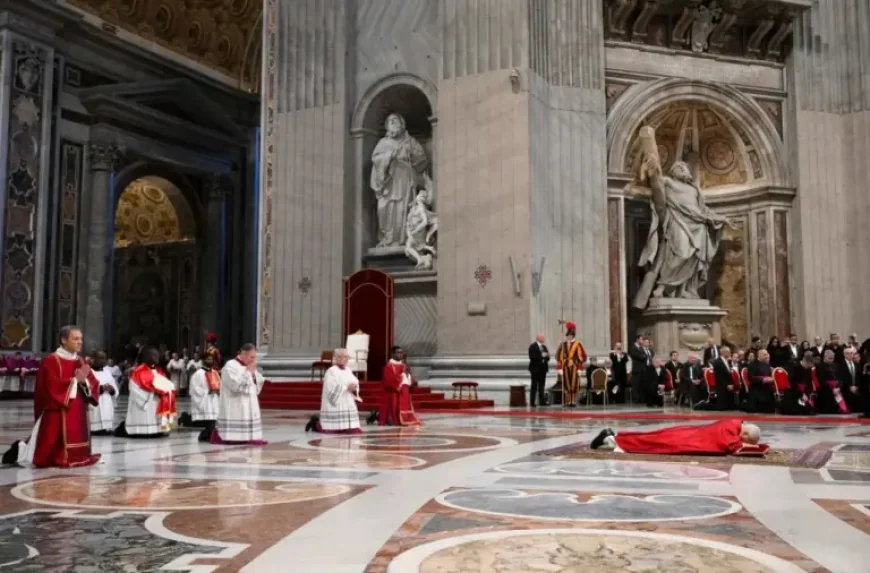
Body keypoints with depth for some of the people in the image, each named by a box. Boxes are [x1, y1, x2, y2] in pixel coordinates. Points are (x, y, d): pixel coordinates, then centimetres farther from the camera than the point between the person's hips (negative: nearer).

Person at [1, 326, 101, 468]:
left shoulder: (80, 362, 12)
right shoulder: (51, 361, -8)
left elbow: (94, 384, 5)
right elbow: (53, 386, -20)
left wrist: (84, 381, -15)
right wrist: (75, 380, -17)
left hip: (78, 415, 7)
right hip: (57, 415, -7)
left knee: (77, 455, 11)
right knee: (56, 456, -4)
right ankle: (21, 451, 20)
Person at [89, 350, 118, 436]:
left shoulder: (107, 371, 17)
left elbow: (116, 391, 19)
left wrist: (112, 390, -2)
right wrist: (101, 388, -19)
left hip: (107, 412, 6)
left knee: (107, 435, 6)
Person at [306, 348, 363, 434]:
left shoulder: (348, 370, 12)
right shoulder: (331, 371, -12)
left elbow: (355, 383, 12)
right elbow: (331, 390, -20)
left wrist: (354, 388, -11)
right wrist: (346, 388, -20)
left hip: (348, 405, 7)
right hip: (334, 406, -7)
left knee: (353, 430, 5)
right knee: (330, 430, -6)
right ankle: (315, 423, 24)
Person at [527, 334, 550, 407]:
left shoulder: (544, 346, 17)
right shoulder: (532, 346, -6)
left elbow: (547, 356, 14)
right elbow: (532, 357, -17)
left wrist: (546, 356, -8)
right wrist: (541, 356, -20)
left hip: (543, 368, 7)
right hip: (535, 368, -7)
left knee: (542, 385, 7)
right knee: (534, 386, -6)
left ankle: (542, 401, 10)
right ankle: (532, 402, -4)